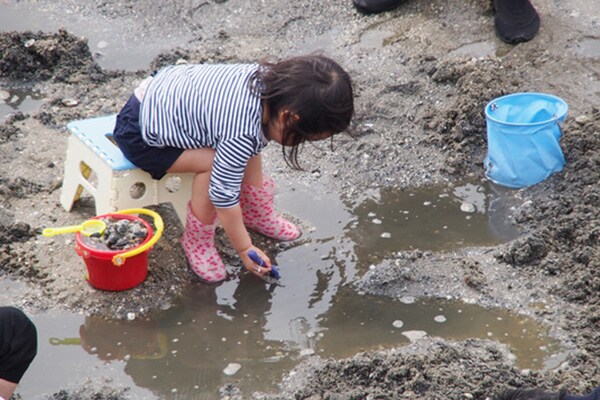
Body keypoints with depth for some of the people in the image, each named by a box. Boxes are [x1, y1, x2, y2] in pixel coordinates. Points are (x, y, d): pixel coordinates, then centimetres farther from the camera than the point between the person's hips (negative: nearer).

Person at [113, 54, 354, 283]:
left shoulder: (272, 78, -12)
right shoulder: (241, 134, -35)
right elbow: (224, 195, -25)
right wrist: (244, 250, -13)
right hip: (138, 133, -9)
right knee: (213, 162, -24)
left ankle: (257, 214, 25)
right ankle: (197, 240, -4)